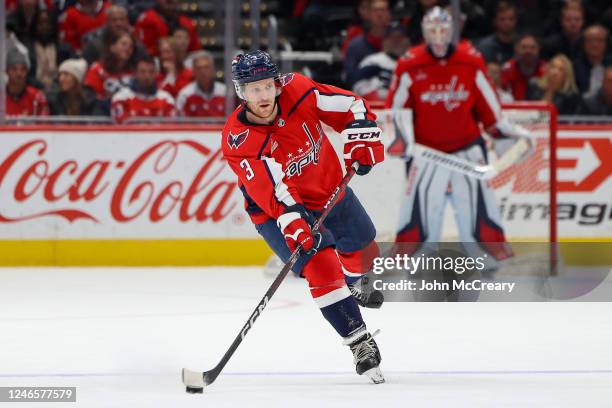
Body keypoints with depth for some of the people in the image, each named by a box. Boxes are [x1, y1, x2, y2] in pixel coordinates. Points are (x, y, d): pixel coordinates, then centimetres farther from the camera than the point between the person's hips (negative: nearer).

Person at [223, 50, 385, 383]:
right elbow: (271, 191, -38)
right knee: (321, 265, -24)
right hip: (279, 209, -5)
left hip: (330, 188, 5)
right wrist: (294, 223, -50)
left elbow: (350, 106, -10)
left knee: (362, 248, 23)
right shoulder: (237, 140, -29)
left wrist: (360, 137, -25)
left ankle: (352, 287, 61)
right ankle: (361, 345, -19)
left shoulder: (296, 91, -20)